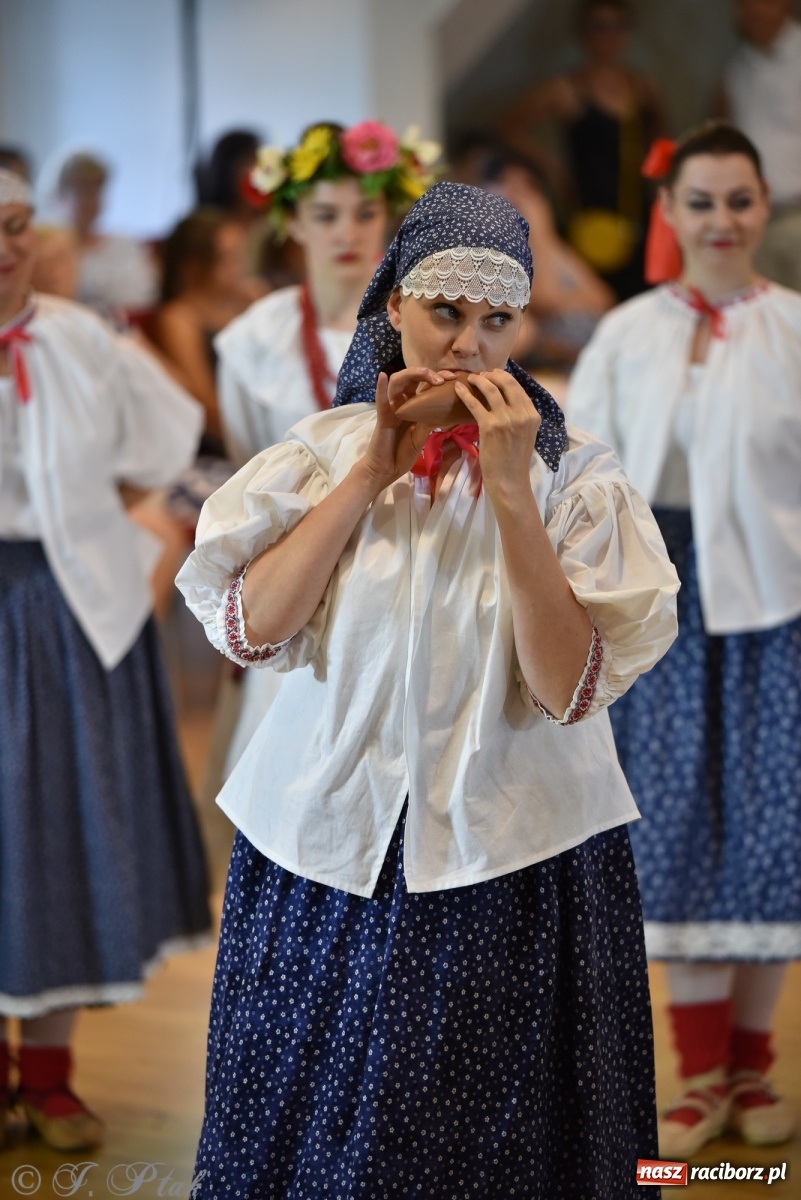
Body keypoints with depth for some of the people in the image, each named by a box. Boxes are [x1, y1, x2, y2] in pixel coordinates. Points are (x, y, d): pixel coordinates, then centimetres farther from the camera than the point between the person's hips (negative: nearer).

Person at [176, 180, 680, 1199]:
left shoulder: (573, 474, -5)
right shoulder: (325, 449, 2)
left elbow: (570, 686, -16)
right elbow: (250, 626, -11)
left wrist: (510, 491, -21)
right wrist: (373, 473, -14)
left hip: (510, 868, -2)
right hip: (327, 848, 2)